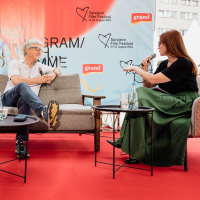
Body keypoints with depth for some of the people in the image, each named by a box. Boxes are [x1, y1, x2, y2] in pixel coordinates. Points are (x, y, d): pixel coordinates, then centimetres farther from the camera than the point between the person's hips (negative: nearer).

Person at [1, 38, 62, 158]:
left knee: (24, 100, -39)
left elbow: (58, 71, 33)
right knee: (22, 85, -37)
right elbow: (16, 80, -5)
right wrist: (39, 80, -4)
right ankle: (45, 112, -64)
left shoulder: (39, 67, 27)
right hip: (9, 98, -2)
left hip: (25, 99, 2)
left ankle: (20, 144, -47)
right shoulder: (15, 63, 14)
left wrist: (53, 74, 7)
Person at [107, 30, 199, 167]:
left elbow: (153, 79, -20)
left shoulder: (183, 63, -13)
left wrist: (135, 68, -8)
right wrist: (145, 68, 1)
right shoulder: (164, 64, 16)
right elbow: (148, 86, 13)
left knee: (141, 97, -22)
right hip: (170, 102, 8)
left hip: (184, 104, -8)